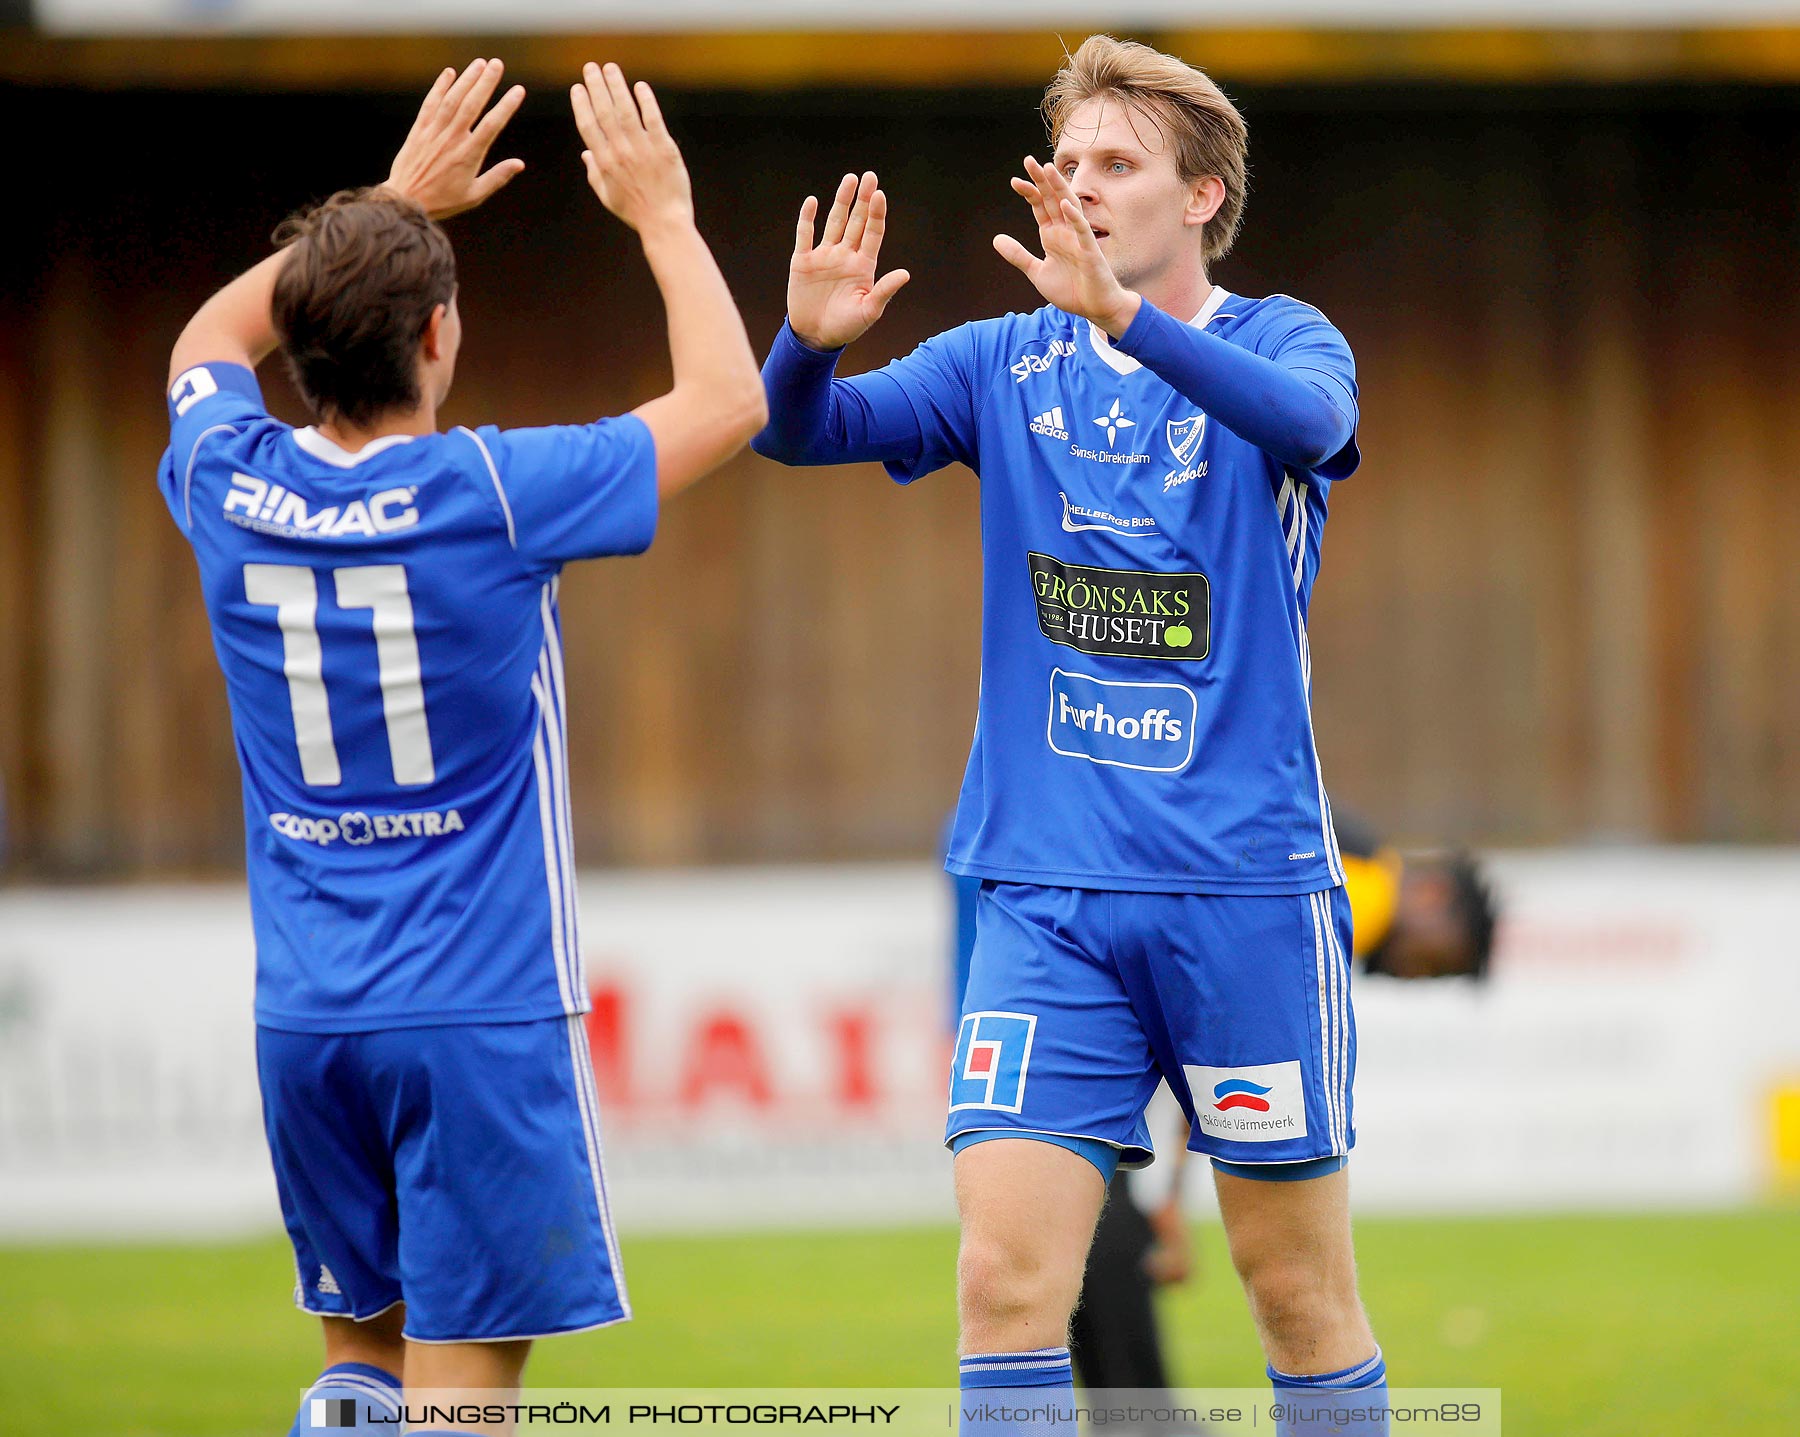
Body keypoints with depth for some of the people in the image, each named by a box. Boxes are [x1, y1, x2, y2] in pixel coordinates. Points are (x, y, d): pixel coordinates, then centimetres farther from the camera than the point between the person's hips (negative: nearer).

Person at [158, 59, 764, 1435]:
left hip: (304, 1013, 5)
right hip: (483, 1012, -5)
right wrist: (661, 214, 10)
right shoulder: (490, 494, -13)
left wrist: (392, 203, 27)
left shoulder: (235, 491, 0)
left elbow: (208, 341, 25)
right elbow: (730, 399, -1)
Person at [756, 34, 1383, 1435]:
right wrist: (809, 345, -27)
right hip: (1047, 888, 2)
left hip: (1247, 891, -2)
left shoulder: (1283, 339, -1)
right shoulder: (1009, 365, 8)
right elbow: (806, 428, -4)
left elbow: (1308, 421, -25)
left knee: (1300, 1291, 5)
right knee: (1006, 1276, -9)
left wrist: (1122, 315, -40)